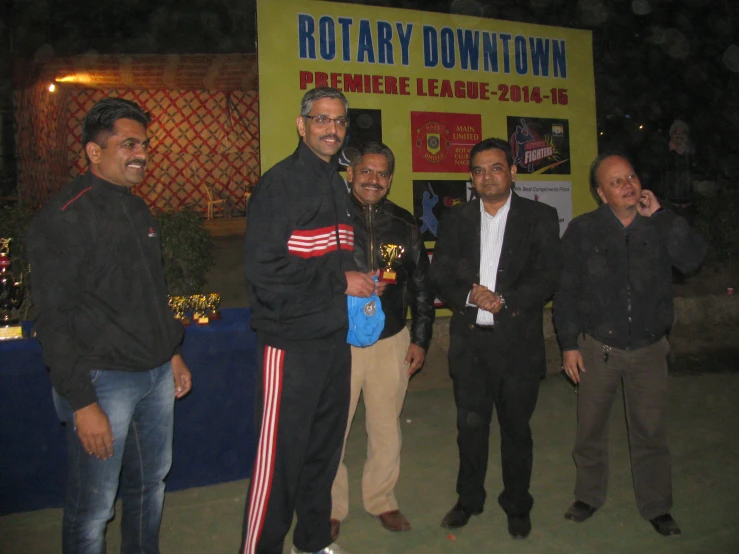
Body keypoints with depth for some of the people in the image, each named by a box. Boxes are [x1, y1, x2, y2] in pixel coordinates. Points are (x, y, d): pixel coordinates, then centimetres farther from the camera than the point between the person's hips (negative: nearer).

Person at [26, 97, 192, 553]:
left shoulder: (138, 210, 13)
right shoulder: (64, 217, -12)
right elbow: (54, 319, -15)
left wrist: (172, 353, 19)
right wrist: (81, 402, -16)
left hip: (157, 375, 8)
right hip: (103, 380, -7)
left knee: (151, 486, 19)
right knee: (93, 510, 4)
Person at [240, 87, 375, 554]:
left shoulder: (337, 186, 15)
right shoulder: (280, 183, -10)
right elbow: (265, 269, -19)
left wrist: (358, 281, 7)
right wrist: (339, 281, -14)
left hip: (335, 339, 8)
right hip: (293, 343, -8)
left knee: (325, 446, 17)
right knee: (280, 455, 0)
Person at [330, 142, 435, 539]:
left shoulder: (404, 224, 8)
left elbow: (421, 285, 12)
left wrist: (420, 339, 10)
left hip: (392, 342, 3)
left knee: (386, 428, 12)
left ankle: (381, 500, 33)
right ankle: (331, 507, 23)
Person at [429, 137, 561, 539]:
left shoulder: (540, 217, 2)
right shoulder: (455, 219, 8)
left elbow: (547, 277, -6)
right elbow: (440, 276, 3)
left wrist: (504, 301, -18)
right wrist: (469, 295, -15)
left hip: (518, 342, -1)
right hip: (469, 340, 2)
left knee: (516, 427, 11)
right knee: (470, 425, 12)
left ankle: (517, 505, 31)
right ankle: (469, 499, 32)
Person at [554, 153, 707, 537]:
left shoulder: (661, 226, 1)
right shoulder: (583, 230, -5)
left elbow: (693, 259, -16)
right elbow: (566, 290, -4)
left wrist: (659, 215, -18)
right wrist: (569, 344, -6)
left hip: (649, 347, 1)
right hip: (598, 347, -1)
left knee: (651, 431, 10)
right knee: (590, 427, 11)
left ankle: (657, 506, 28)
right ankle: (588, 496, 31)